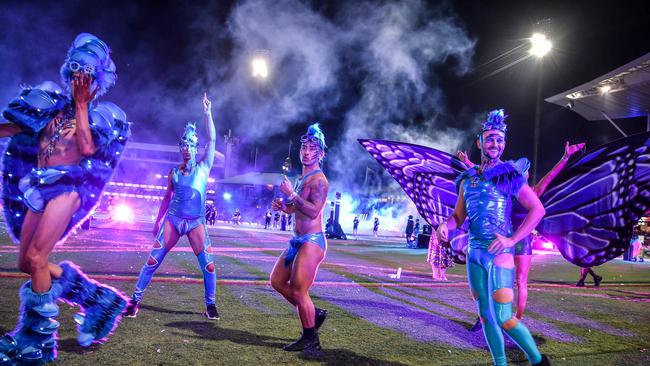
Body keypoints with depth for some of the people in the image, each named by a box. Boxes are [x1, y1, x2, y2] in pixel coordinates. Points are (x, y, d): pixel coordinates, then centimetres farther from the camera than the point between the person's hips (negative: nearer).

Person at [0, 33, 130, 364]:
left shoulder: (103, 113, 7)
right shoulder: (54, 103, 20)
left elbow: (87, 147, -11)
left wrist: (81, 106, -5)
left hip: (70, 185, -6)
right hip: (40, 187, 7)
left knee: (35, 258, -18)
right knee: (27, 263, 4)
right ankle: (99, 298, 15)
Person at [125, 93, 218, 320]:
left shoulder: (203, 167, 3)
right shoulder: (174, 172, 9)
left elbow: (212, 140, -4)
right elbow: (167, 197, 16)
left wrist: (207, 113, -7)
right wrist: (158, 220, 13)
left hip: (196, 223, -1)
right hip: (172, 220, 2)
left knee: (208, 265, -6)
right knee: (153, 261, -3)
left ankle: (210, 305, 11)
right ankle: (135, 301, 7)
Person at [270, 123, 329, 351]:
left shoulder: (318, 180, -14)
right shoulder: (302, 177, 16)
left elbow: (313, 211, -27)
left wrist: (291, 194, -24)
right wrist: (284, 206, 8)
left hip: (311, 241, -10)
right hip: (297, 240, 10)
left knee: (298, 291, -6)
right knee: (277, 281, 15)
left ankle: (310, 338, 11)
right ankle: (313, 314, 26)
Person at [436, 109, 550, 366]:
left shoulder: (509, 174, -4)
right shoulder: (468, 178, 11)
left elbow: (537, 209, -6)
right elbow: (459, 215, 15)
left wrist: (511, 240, -14)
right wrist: (445, 226, -8)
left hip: (499, 254, -6)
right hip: (474, 253, 6)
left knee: (504, 319, -8)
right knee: (486, 316, 11)